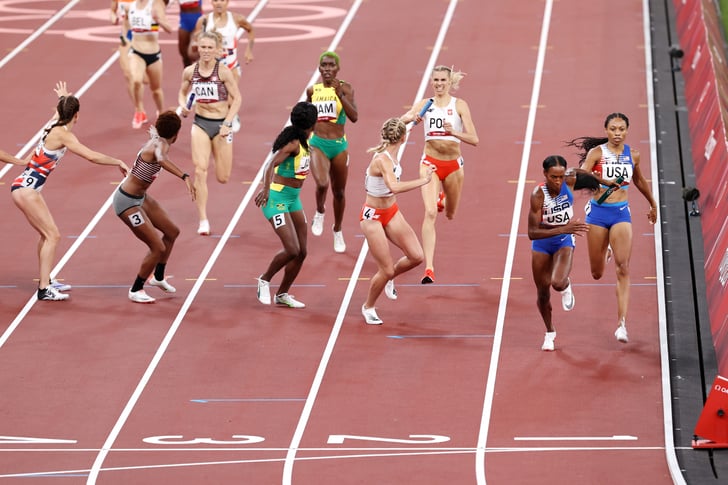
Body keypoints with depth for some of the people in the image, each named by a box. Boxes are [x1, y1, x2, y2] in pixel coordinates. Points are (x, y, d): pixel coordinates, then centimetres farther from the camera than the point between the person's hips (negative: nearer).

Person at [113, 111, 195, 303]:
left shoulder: (156, 140, 0)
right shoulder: (161, 145, -27)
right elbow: (162, 159, -53)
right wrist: (185, 177, -63)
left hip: (140, 197, 10)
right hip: (127, 202, -10)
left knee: (172, 232, 20)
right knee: (158, 248, -9)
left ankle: (158, 277, 39)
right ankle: (135, 291, 9)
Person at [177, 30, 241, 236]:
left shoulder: (223, 71, -12)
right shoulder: (190, 71, -2)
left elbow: (236, 98, -7)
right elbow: (183, 92, 15)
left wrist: (227, 123, -15)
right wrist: (183, 106, -7)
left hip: (221, 124, -2)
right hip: (200, 123, 2)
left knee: (223, 178, 6)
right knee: (200, 170, -15)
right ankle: (203, 221, -10)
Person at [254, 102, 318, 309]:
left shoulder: (304, 141, 5)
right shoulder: (293, 143, -21)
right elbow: (270, 165, -32)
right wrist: (266, 189, -43)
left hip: (293, 199, 9)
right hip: (277, 198, -9)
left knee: (301, 252, 7)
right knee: (292, 250, -16)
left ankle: (282, 294, 21)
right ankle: (265, 280, 8)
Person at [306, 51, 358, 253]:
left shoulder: (345, 88, -6)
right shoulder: (312, 90, 3)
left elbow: (354, 117, -19)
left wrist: (340, 94, -27)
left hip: (339, 145, 0)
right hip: (317, 144, 0)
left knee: (339, 192, 14)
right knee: (322, 184, -25)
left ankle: (337, 230, 36)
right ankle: (320, 212, 7)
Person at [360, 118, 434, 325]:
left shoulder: (391, 155, -4)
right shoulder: (382, 159, -31)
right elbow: (394, 186, -49)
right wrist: (422, 180, -44)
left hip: (391, 212, 9)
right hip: (373, 217, -9)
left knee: (416, 256, 1)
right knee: (386, 269, -3)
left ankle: (389, 278, 31)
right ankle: (368, 308, 23)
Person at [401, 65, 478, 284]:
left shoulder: (459, 105, -5)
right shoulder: (424, 104, -1)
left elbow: (474, 139, -11)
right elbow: (400, 121, -14)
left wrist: (454, 132, -29)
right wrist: (412, 117, -36)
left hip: (453, 164, 1)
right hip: (430, 162, -1)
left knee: (450, 214, 21)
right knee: (430, 213, -18)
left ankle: (442, 197, 60)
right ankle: (429, 268, -21)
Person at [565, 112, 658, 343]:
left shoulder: (632, 155, 5)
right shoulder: (596, 152, -5)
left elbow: (639, 181, 24)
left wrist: (653, 205, 36)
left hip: (621, 213, 1)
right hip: (598, 212, -1)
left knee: (623, 269, -14)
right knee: (597, 274, 11)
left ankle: (621, 322, -17)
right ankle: (605, 253, 51)